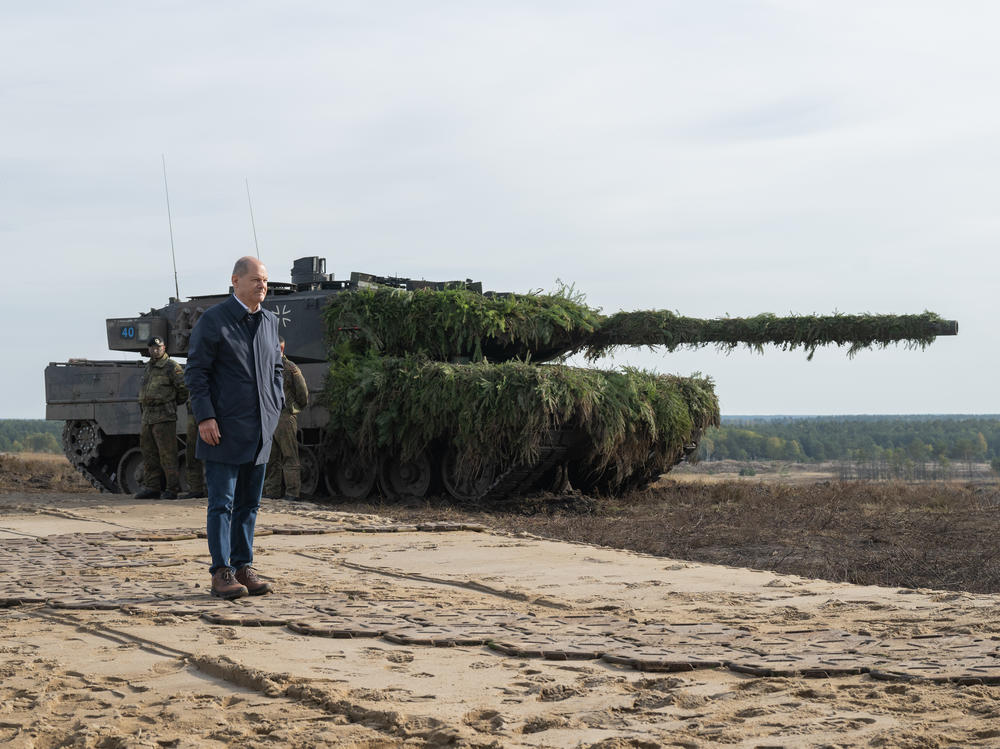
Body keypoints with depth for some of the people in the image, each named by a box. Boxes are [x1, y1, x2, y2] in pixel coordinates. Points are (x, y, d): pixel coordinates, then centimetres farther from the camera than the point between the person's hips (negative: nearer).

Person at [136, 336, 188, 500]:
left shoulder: (172, 367, -7)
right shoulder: (148, 368, 17)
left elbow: (184, 388, -8)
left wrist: (174, 403, 4)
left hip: (164, 417, -8)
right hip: (147, 417, 8)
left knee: (167, 455, -7)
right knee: (149, 454, 8)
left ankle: (172, 488, -4)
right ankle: (151, 487, 13)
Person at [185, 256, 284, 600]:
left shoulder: (269, 321, 12)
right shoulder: (213, 320, -6)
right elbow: (196, 371, -8)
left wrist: (276, 409, 12)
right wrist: (205, 417, -15)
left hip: (259, 430, 6)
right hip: (225, 428, -6)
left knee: (249, 503, 10)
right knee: (222, 503, -4)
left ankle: (243, 567, 16)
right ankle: (221, 574, -1)